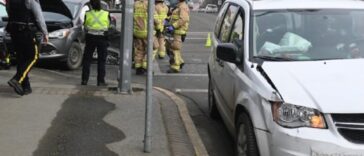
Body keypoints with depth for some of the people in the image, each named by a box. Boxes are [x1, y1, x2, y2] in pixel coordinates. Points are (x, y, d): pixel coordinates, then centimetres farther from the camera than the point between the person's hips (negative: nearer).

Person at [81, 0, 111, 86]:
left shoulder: (87, 14, -2)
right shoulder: (106, 14, -2)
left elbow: (85, 26, 6)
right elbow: (108, 26, 7)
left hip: (90, 37, 1)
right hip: (102, 38, 0)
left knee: (87, 59, 10)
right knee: (101, 60, 6)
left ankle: (84, 80, 9)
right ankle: (101, 81, 3)